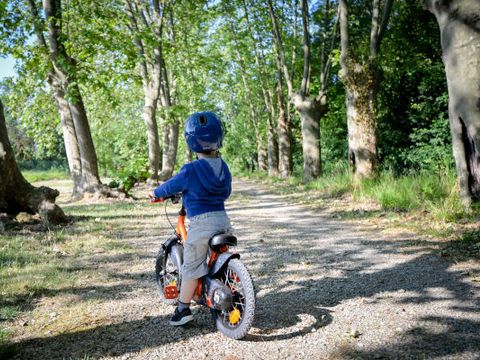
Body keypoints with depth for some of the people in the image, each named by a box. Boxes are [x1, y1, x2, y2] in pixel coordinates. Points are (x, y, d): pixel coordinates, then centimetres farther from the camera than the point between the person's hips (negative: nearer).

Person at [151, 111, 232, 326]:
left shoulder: (190, 170, -14)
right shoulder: (224, 167, 5)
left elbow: (170, 186, 1)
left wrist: (156, 193, 22)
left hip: (201, 223, -6)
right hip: (223, 219, 6)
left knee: (191, 268, 5)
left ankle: (183, 309, 13)